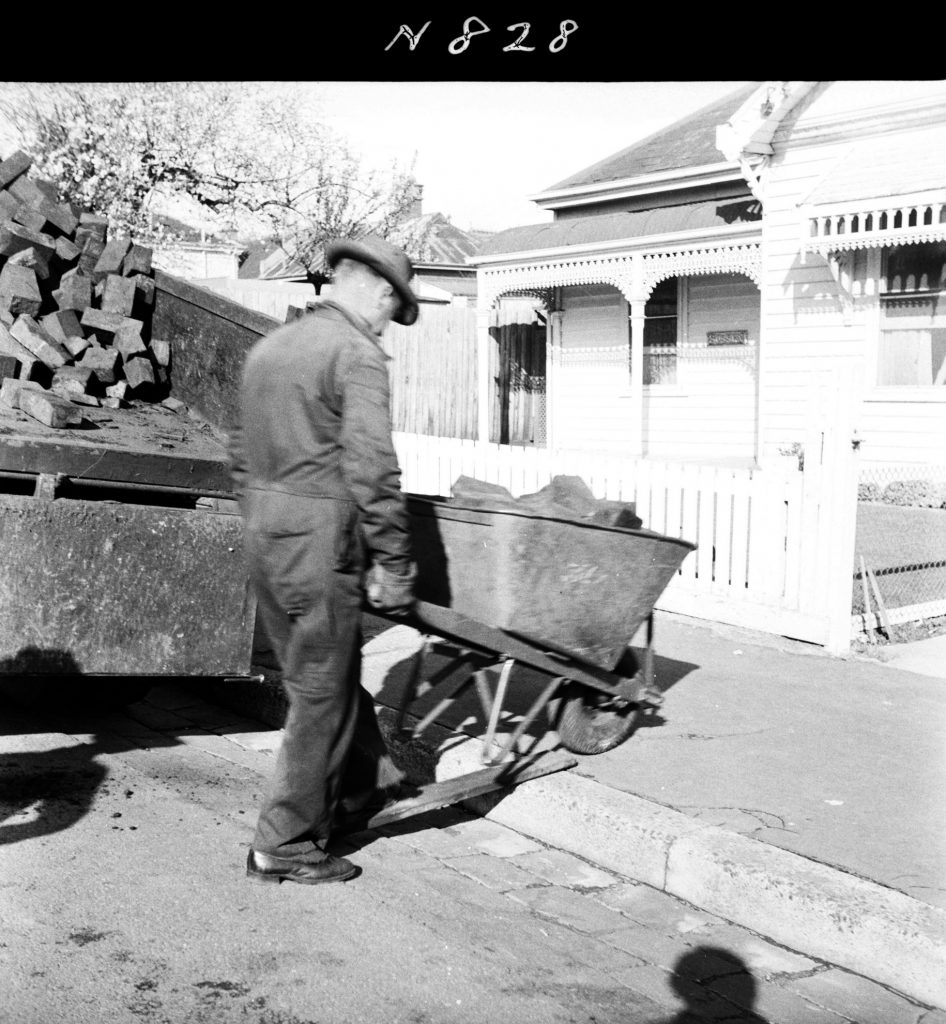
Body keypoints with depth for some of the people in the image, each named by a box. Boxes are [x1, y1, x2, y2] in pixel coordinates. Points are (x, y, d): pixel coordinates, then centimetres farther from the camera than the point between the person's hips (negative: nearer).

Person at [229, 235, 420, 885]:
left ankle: (363, 783, 38)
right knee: (321, 692, 3)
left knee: (332, 669, 21)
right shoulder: (358, 353, -11)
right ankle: (285, 844, 11)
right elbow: (372, 468, -20)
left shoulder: (268, 348, 14)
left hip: (263, 534, 8)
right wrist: (393, 563, -15)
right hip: (320, 538, -8)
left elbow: (243, 454, 18)